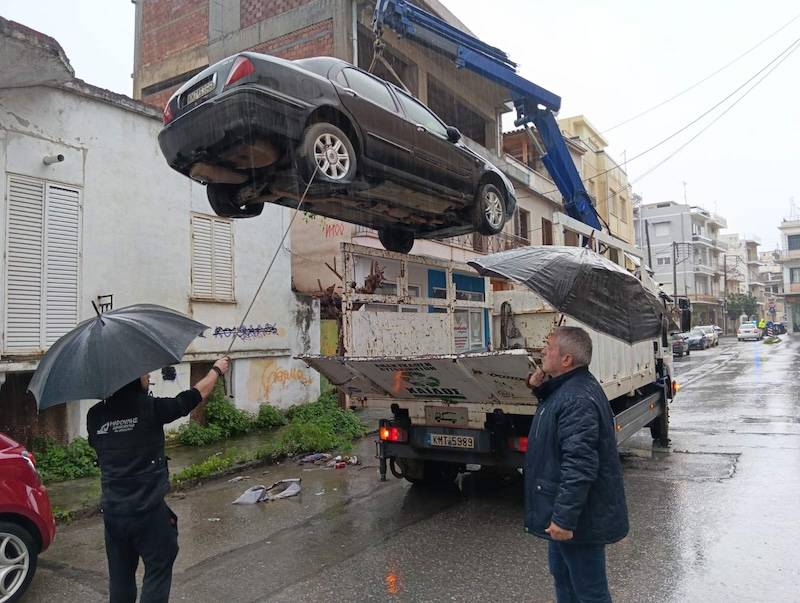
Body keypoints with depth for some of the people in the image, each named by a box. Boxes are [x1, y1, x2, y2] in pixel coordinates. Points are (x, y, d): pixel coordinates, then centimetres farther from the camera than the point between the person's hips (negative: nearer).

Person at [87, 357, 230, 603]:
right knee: (157, 573, 9)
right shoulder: (149, 407, -15)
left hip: (112, 511, 5)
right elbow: (193, 397, -4)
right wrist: (217, 370, 12)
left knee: (120, 576, 18)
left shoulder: (95, 415, -2)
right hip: (149, 511, -5)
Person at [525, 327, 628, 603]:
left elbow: (579, 465, -31)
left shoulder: (577, 400, -28)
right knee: (563, 577, 26)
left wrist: (564, 518, -27)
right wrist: (540, 388, 6)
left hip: (579, 519, -11)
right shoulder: (568, 387, 5)